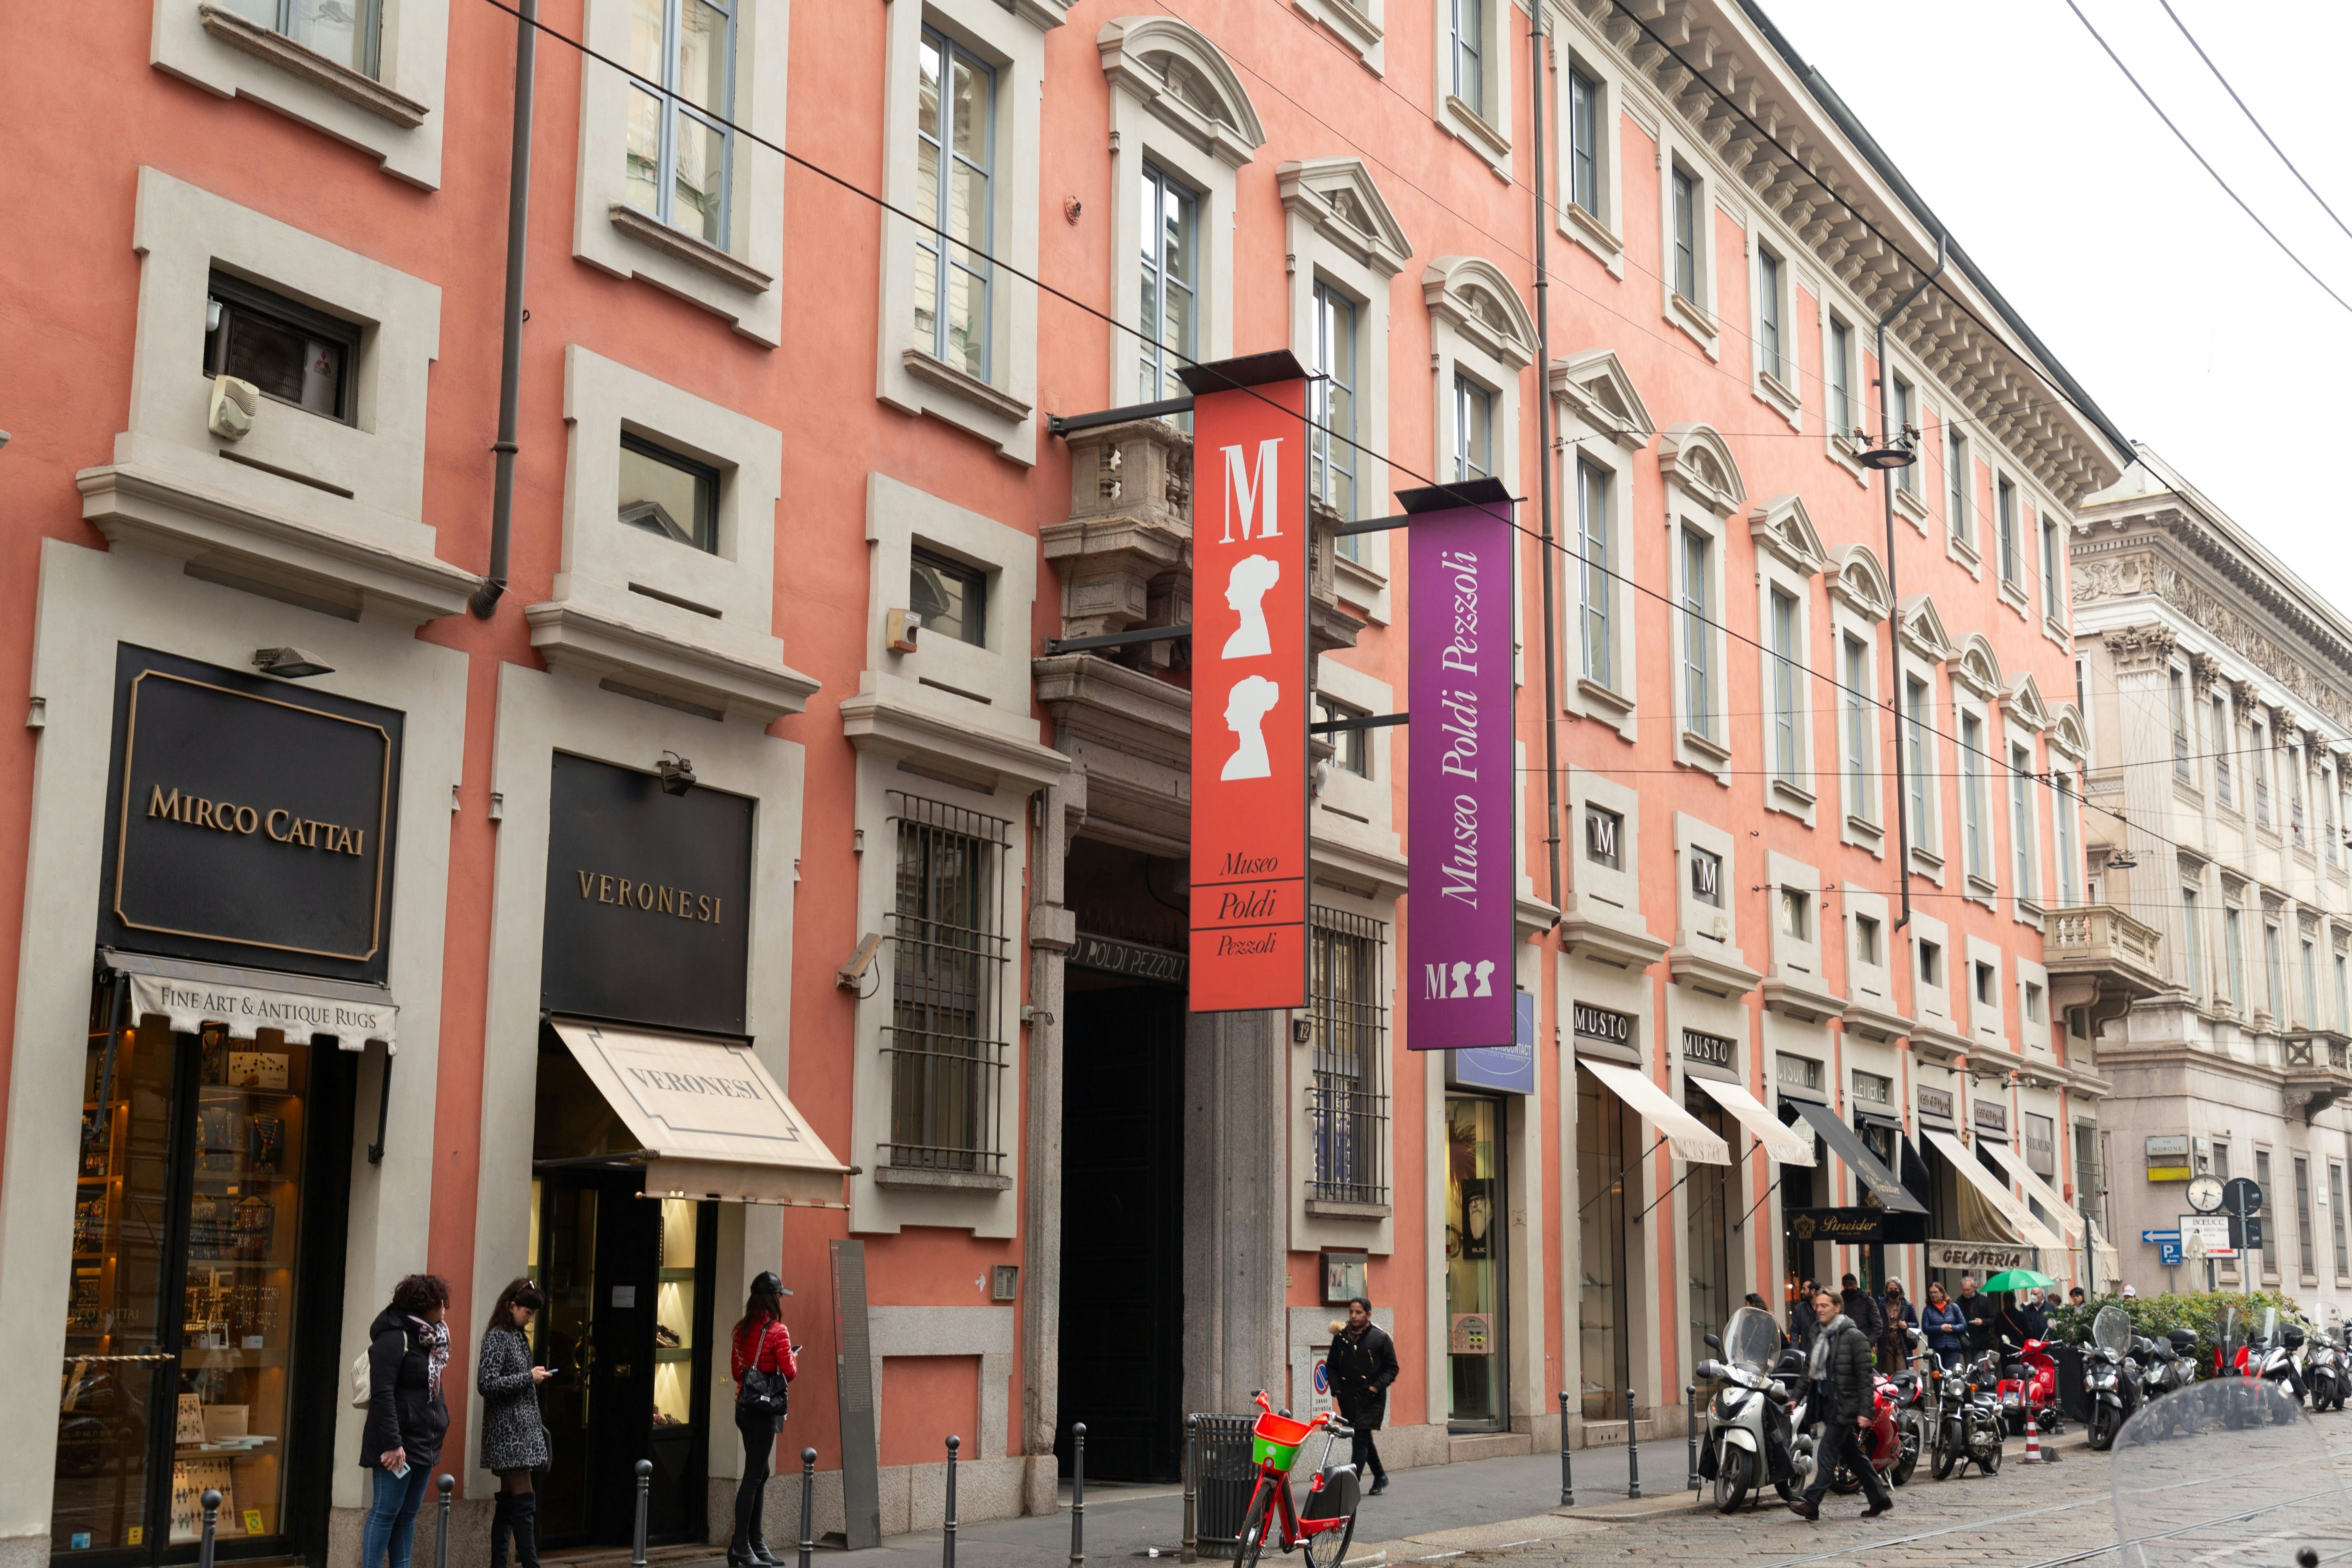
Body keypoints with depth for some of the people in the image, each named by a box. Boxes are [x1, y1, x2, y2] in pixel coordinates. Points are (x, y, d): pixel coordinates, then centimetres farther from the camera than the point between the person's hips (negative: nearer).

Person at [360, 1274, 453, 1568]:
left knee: (408, 1515, 10)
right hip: (399, 1444, -9)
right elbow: (382, 1394, -18)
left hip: (424, 1443, 9)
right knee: (386, 1512, -4)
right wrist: (392, 1443, -22)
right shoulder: (394, 1338, -12)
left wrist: (441, 1424, 8)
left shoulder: (429, 1339, 15)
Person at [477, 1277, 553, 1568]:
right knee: (524, 1500, -11)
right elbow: (487, 1384, -18)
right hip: (508, 1431, -9)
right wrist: (529, 1377, -15)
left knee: (509, 1501, 8)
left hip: (522, 1429, 9)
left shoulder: (518, 1337, 16)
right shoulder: (497, 1337, -10)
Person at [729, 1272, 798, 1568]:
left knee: (760, 1473, 16)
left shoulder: (742, 1329, 8)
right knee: (754, 1476, -3)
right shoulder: (778, 1331, -14)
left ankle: (755, 1543, 20)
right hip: (764, 1409, -8)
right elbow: (789, 1373, -13)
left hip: (744, 1407, 8)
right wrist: (793, 1356, 5)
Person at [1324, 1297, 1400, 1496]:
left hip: (1371, 1398, -4)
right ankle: (1380, 1476, 32)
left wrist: (1377, 1387, -10)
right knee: (1363, 1439, 14)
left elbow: (1391, 1368, 2)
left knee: (1361, 1440, -12)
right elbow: (1331, 1366, 15)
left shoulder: (1380, 1337, -1)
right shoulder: (1341, 1337, 8)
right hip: (1348, 1398, 4)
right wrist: (1336, 1388, 1)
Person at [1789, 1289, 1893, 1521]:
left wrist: (1864, 1412, -19)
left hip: (1846, 1404, -8)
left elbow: (1865, 1377, -14)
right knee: (1852, 1454, 12)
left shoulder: (1854, 1336, -10)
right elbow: (1810, 1369, 16)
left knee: (1828, 1451, -13)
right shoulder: (1821, 1337, 14)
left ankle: (1812, 1502, -17)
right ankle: (1879, 1498, 22)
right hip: (1828, 1403, 8)